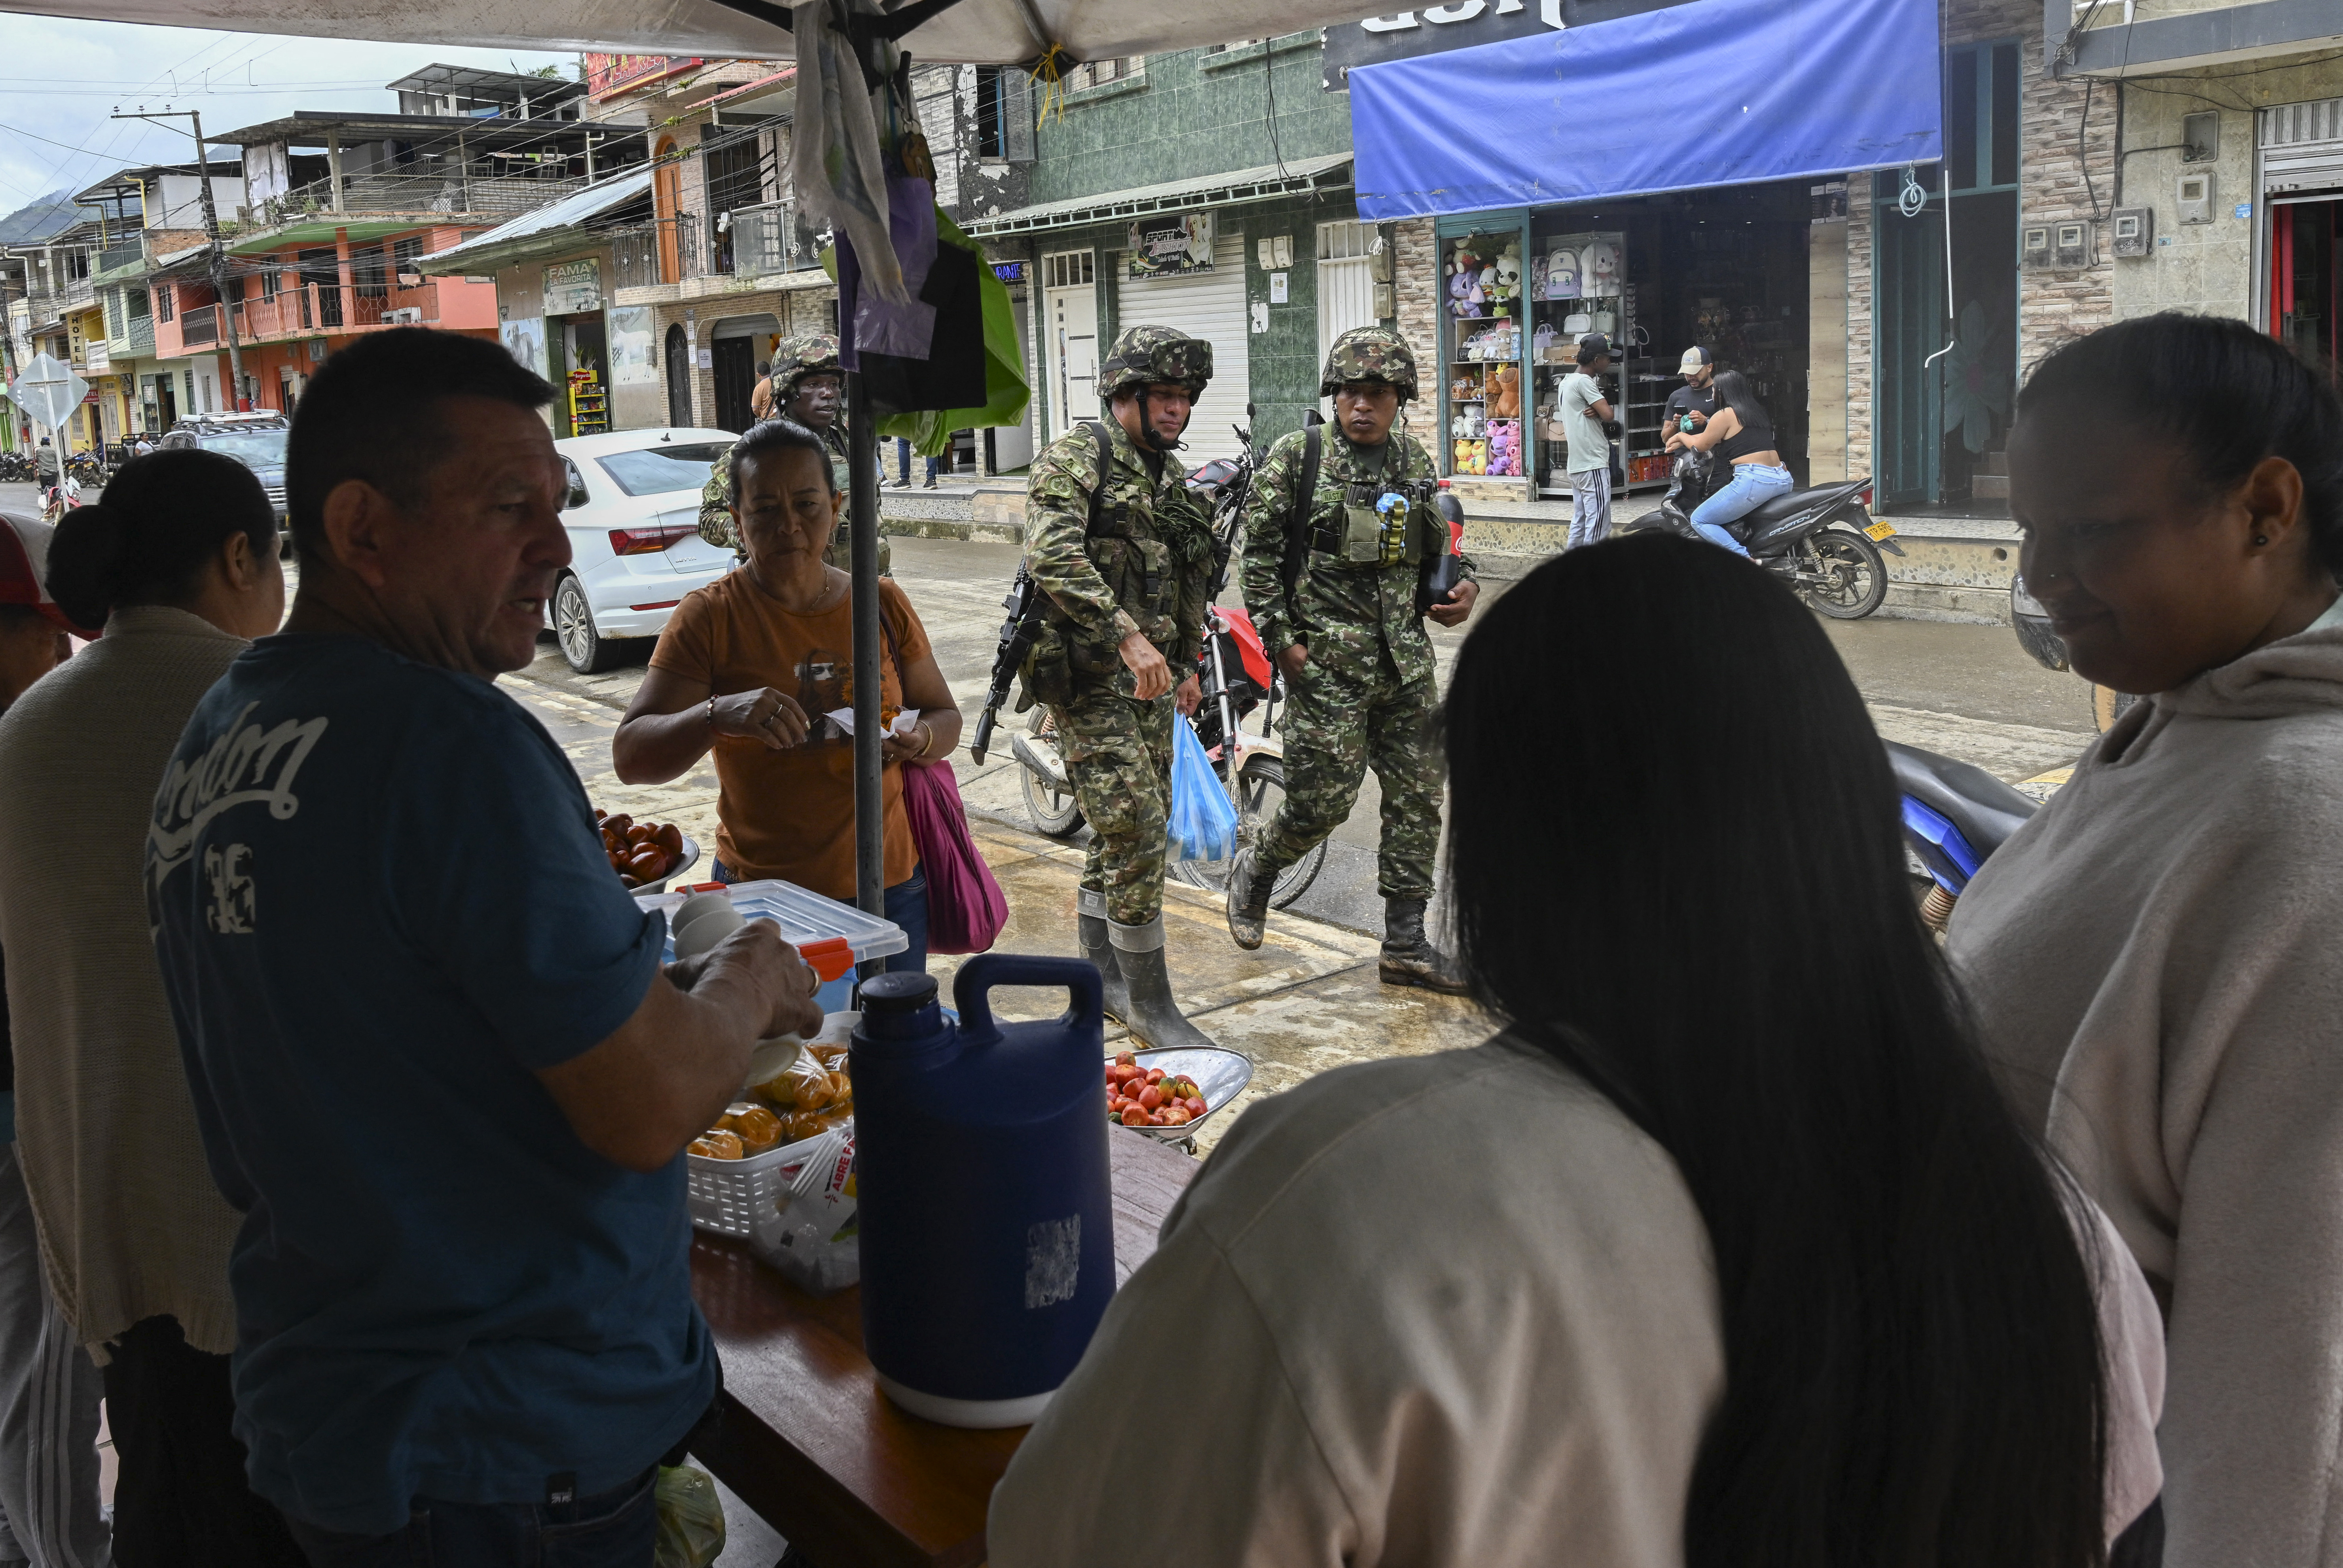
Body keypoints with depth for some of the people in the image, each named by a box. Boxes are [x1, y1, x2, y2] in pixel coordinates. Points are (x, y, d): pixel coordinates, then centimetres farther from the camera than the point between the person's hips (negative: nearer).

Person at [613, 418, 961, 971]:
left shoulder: (882, 605, 3)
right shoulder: (709, 616, -7)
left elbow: (945, 716, 13)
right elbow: (630, 756, -13)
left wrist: (917, 739, -10)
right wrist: (717, 715, -31)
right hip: (762, 896, -3)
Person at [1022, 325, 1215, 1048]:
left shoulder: (1169, 476, 17)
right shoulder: (1076, 458, -10)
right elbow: (1053, 557, -26)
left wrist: (1188, 663, 25)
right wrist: (1128, 635, -32)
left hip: (1150, 673, 8)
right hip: (1089, 674, -8)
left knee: (1130, 825, 13)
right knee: (1136, 829, -11)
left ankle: (1099, 971, 27)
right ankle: (1149, 1001, -2)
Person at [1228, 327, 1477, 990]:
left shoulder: (1414, 461, 11)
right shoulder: (1298, 456, -5)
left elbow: (1436, 542, 23)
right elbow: (1259, 552, -5)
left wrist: (1463, 585, 2)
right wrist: (1281, 638, -10)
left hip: (1406, 657, 6)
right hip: (1327, 658, -5)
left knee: (1418, 798, 6)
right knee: (1324, 799, -6)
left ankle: (1405, 945, 15)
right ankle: (1255, 870, 26)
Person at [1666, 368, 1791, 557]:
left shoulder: (1724, 415, -3)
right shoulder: (1757, 411, 22)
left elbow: (1701, 445, 8)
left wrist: (1681, 436, 26)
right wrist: (1683, 442, 35)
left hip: (1754, 480, -9)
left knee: (1700, 521, -3)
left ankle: (1745, 560, -19)